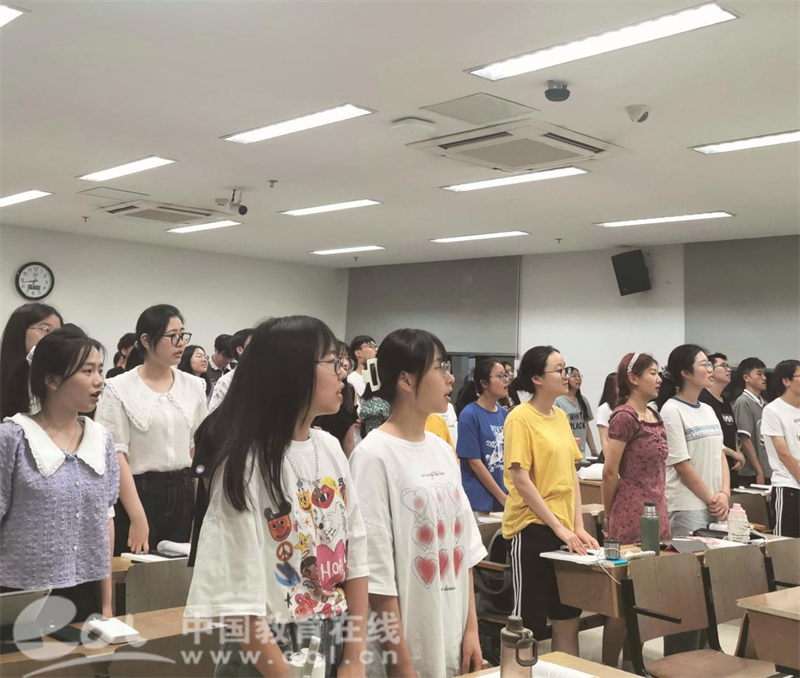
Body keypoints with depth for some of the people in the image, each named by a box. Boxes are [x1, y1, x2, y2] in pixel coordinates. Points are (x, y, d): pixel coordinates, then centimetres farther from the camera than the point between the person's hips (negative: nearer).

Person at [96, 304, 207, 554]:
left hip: (182, 494, 4)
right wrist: (138, 518, -16)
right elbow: (116, 455, -11)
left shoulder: (194, 386, 5)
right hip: (138, 492, -4)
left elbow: (199, 448, 11)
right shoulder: (119, 389, -8)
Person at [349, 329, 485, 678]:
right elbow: (376, 572, -17)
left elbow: (464, 544, 10)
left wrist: (471, 628, 7)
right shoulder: (374, 456, -16)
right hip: (404, 648, -7)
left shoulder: (442, 449, 6)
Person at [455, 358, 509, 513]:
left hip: (507, 497, 5)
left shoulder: (504, 414, 6)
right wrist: (503, 498, -11)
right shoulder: (469, 415, -11)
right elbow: (475, 463, -12)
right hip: (480, 500, -5)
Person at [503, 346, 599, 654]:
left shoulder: (561, 416, 9)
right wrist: (559, 527, -15)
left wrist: (578, 526, 3)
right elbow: (520, 479, -16)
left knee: (568, 619, 14)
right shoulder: (520, 418, -12)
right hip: (533, 529, -7)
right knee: (529, 625, 4)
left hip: (566, 530, 7)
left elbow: (571, 474, 11)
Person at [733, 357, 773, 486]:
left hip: (768, 472, 7)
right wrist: (759, 471, -14)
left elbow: (766, 439, 15)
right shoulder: (743, 402, -10)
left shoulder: (763, 404, 11)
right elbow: (745, 440, -14)